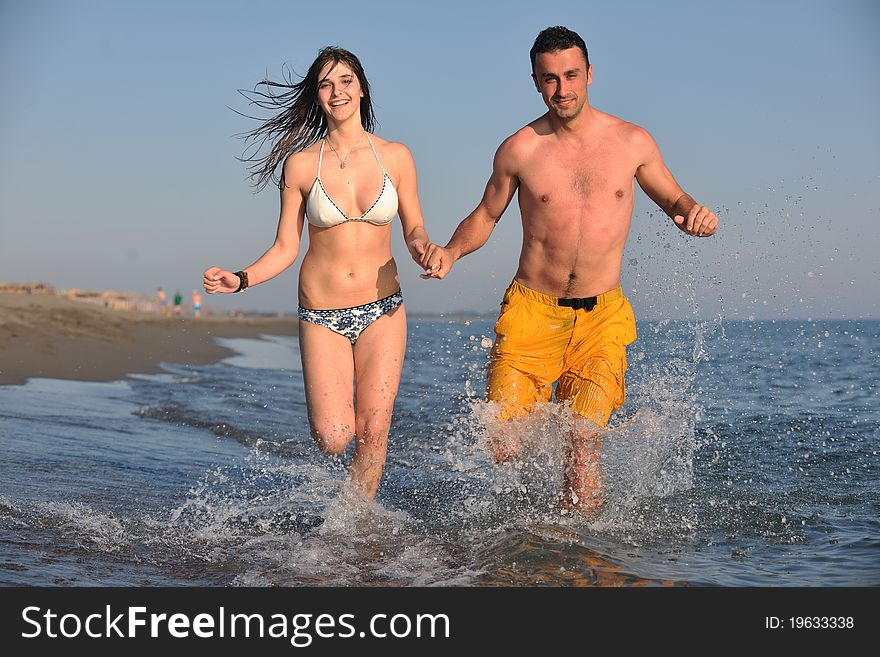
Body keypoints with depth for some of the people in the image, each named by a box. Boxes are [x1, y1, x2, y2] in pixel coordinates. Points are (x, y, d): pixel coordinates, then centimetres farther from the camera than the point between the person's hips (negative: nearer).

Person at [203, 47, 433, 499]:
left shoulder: (395, 156, 1)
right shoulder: (300, 164, -2)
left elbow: (413, 229, 10)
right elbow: (285, 249, 2)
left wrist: (424, 250, -13)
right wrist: (240, 280, -13)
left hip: (382, 310, 1)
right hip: (322, 315, -1)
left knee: (372, 432, -5)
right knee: (333, 438, -10)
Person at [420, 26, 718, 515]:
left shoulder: (632, 142, 3)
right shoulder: (520, 149, 1)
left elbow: (672, 199, 17)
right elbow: (484, 217, 13)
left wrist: (693, 213, -7)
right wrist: (450, 252, -7)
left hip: (602, 316, 0)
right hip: (531, 311, 0)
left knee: (582, 443, -14)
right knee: (500, 448, -9)